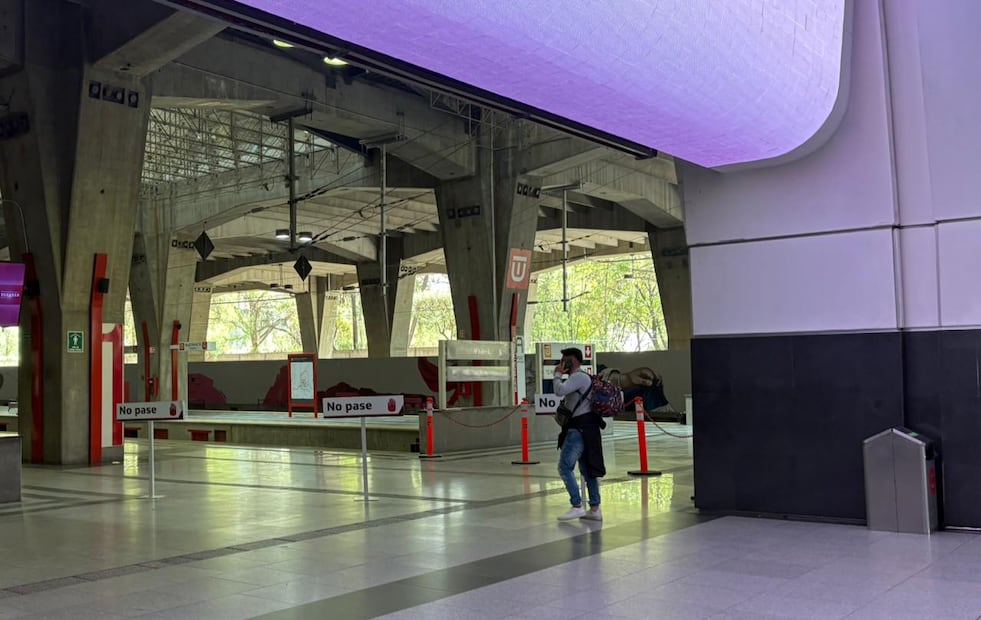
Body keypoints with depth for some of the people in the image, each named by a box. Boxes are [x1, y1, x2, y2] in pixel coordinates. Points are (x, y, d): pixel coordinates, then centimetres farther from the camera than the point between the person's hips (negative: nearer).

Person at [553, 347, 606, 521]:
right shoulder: (580, 377, 22)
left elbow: (559, 391, -22)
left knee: (565, 467, -10)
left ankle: (577, 507, -11)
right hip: (581, 428, 11)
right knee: (587, 469, 10)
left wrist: (558, 374, -9)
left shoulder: (579, 376, -10)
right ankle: (594, 509, 12)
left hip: (580, 429, -11)